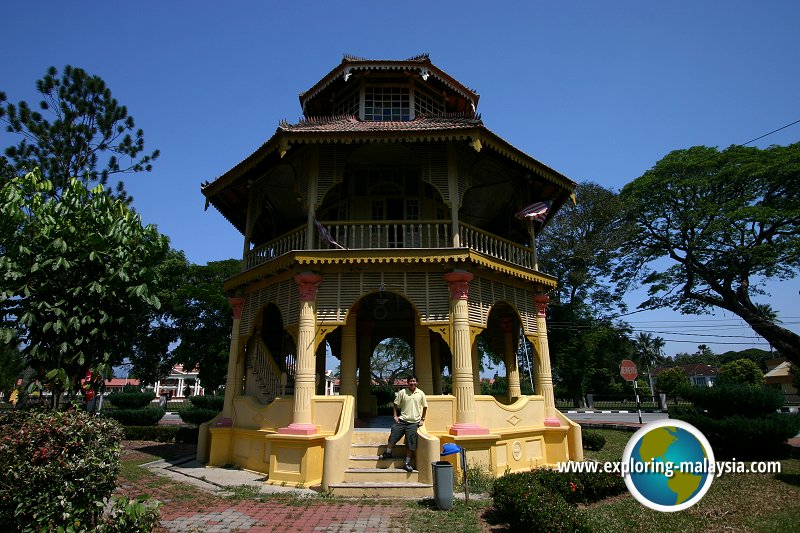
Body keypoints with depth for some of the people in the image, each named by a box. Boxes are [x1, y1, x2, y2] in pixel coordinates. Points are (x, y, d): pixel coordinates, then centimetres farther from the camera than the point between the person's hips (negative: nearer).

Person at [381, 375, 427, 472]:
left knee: (411, 443, 1)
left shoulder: (421, 394, 1)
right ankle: (388, 453, 24)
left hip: (414, 422, 0)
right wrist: (395, 416, -1)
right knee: (393, 436, 0)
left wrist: (422, 419, 7)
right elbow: (395, 404, 6)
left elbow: (425, 407, 11)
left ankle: (407, 463, 12)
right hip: (402, 420, 0)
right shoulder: (402, 392, -2)